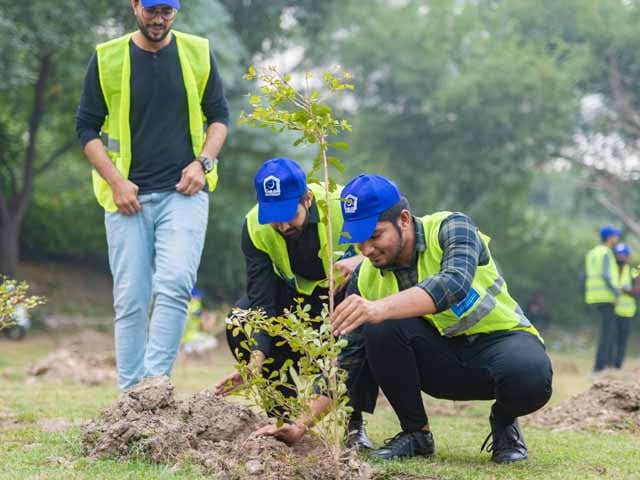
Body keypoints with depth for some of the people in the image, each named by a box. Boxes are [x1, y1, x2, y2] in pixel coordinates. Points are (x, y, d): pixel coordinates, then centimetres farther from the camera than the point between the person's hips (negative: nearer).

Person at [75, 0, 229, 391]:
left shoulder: (198, 53, 7)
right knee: (131, 298, -1)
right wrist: (116, 181, -6)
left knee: (174, 285, -19)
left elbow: (219, 114, 14)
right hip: (129, 196, 0)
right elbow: (87, 126, 6)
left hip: (184, 191, 0)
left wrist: (204, 161, -3)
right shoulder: (107, 58, 3)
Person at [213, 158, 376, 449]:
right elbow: (262, 301, -25)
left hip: (347, 292, -3)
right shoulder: (255, 227, -23)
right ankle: (285, 414, -5)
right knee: (239, 323, -23)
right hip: (295, 295, 3)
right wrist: (256, 360, -39)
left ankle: (355, 423, -16)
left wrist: (361, 259, -39)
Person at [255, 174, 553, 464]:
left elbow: (455, 284, -41)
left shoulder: (450, 228, -19)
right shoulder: (366, 279, -8)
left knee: (528, 377, -39)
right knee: (380, 328, -26)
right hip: (444, 359, 3)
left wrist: (381, 307, -57)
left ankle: (504, 424, -2)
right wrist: (302, 424, -17)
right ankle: (415, 432, -6)